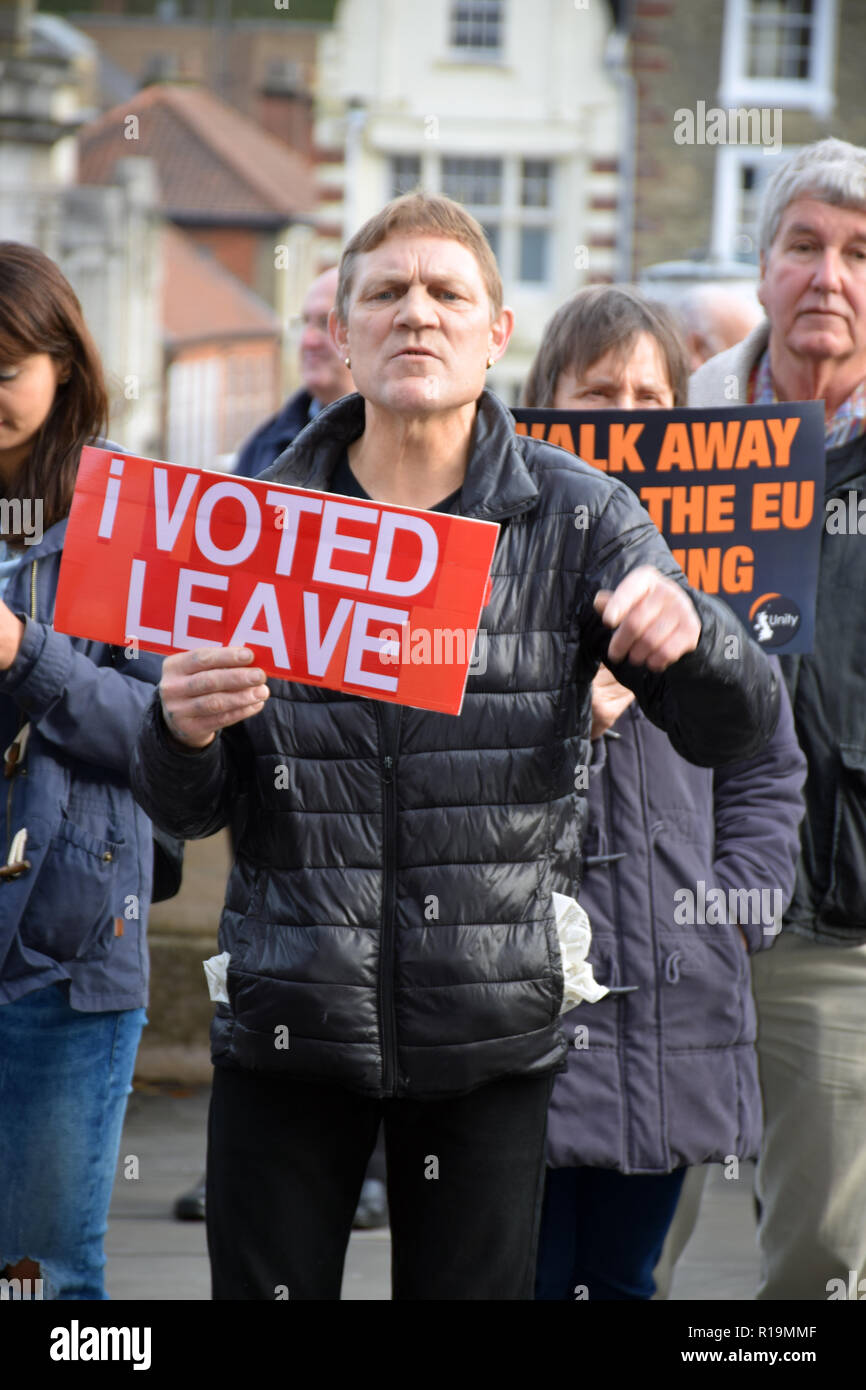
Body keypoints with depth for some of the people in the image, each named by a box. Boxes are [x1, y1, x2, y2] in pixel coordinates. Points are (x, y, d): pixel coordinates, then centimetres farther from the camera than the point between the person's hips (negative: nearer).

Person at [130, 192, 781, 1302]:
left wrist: (687, 633, -27)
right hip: (290, 1019, 1)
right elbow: (185, 812, 3)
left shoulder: (575, 516, 2)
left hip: (491, 1033, 0)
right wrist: (182, 734, -21)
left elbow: (736, 729, -5)